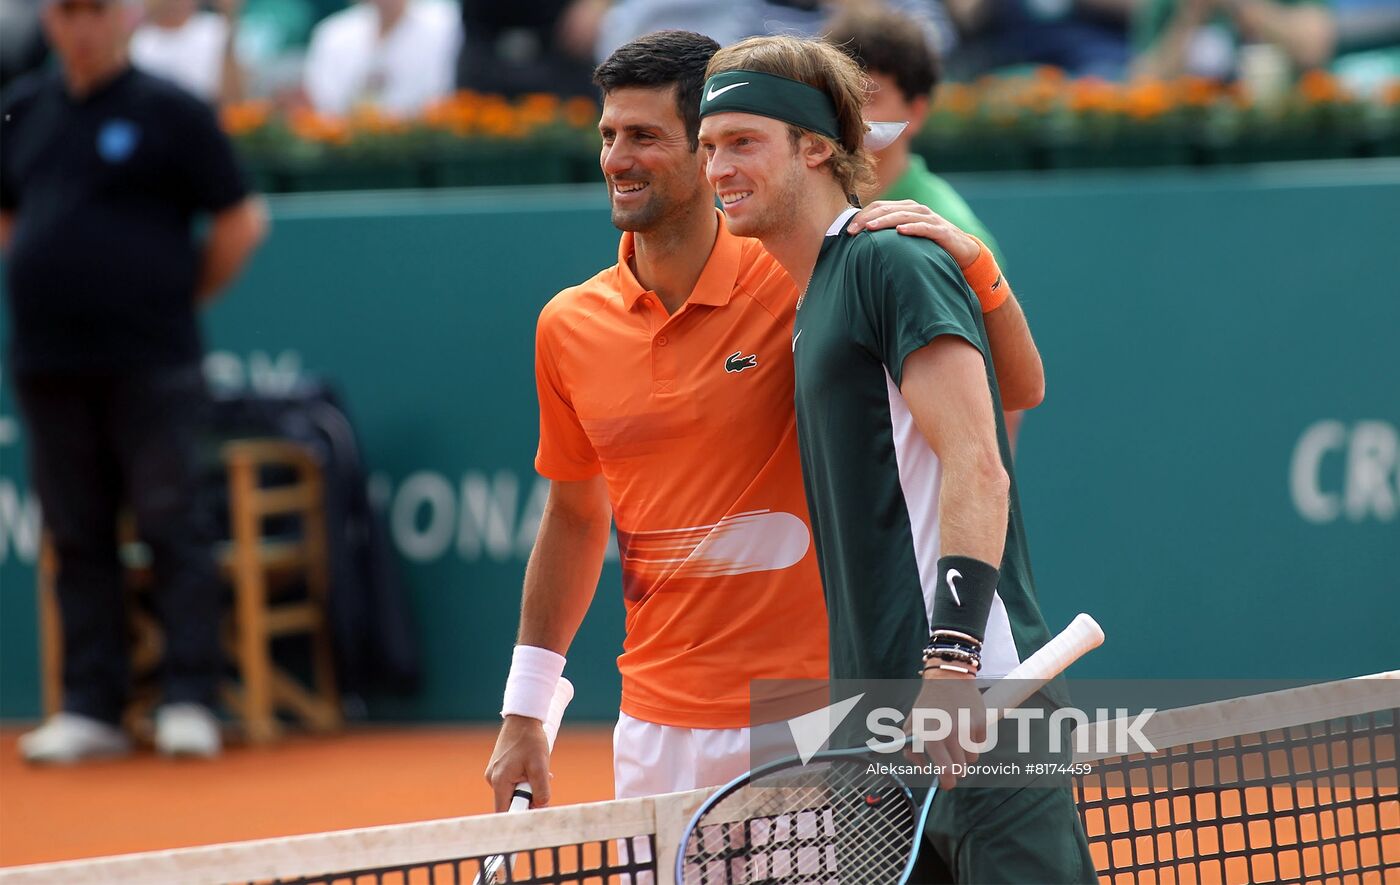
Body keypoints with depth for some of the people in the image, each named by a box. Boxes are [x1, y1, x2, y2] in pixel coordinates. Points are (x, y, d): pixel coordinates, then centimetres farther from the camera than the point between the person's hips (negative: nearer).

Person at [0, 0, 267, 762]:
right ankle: (89, 707, 9)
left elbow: (240, 220, -1)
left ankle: (188, 701, -3)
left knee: (171, 526, -5)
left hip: (147, 363, -5)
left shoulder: (170, 113, -2)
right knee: (78, 540, 6)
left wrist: (181, 296, 2)